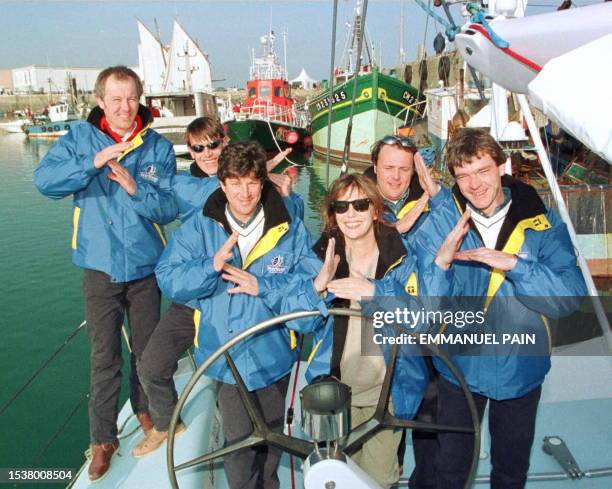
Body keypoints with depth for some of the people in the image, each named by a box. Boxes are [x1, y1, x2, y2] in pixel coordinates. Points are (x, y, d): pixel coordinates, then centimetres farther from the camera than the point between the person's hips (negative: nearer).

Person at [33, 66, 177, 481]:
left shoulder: (158, 147, -2)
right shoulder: (81, 138, 0)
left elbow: (170, 209, -7)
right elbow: (44, 179, -13)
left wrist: (135, 188, -23)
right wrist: (93, 162, -24)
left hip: (146, 267, 1)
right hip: (100, 268, -1)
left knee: (147, 350, 16)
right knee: (104, 357, 5)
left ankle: (145, 409, 41)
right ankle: (103, 438, 22)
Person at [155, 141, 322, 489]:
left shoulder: (289, 229, -6)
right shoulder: (199, 228, -5)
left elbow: (312, 280, -13)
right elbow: (168, 280, -12)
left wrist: (262, 286, -21)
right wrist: (211, 267, -28)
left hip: (273, 354, 1)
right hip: (227, 355, -1)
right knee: (239, 443, 8)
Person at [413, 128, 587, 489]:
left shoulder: (543, 222, -10)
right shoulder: (442, 222, -12)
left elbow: (571, 297, -17)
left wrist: (514, 265, -30)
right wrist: (441, 259, -33)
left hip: (520, 367, 1)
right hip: (459, 367, 0)